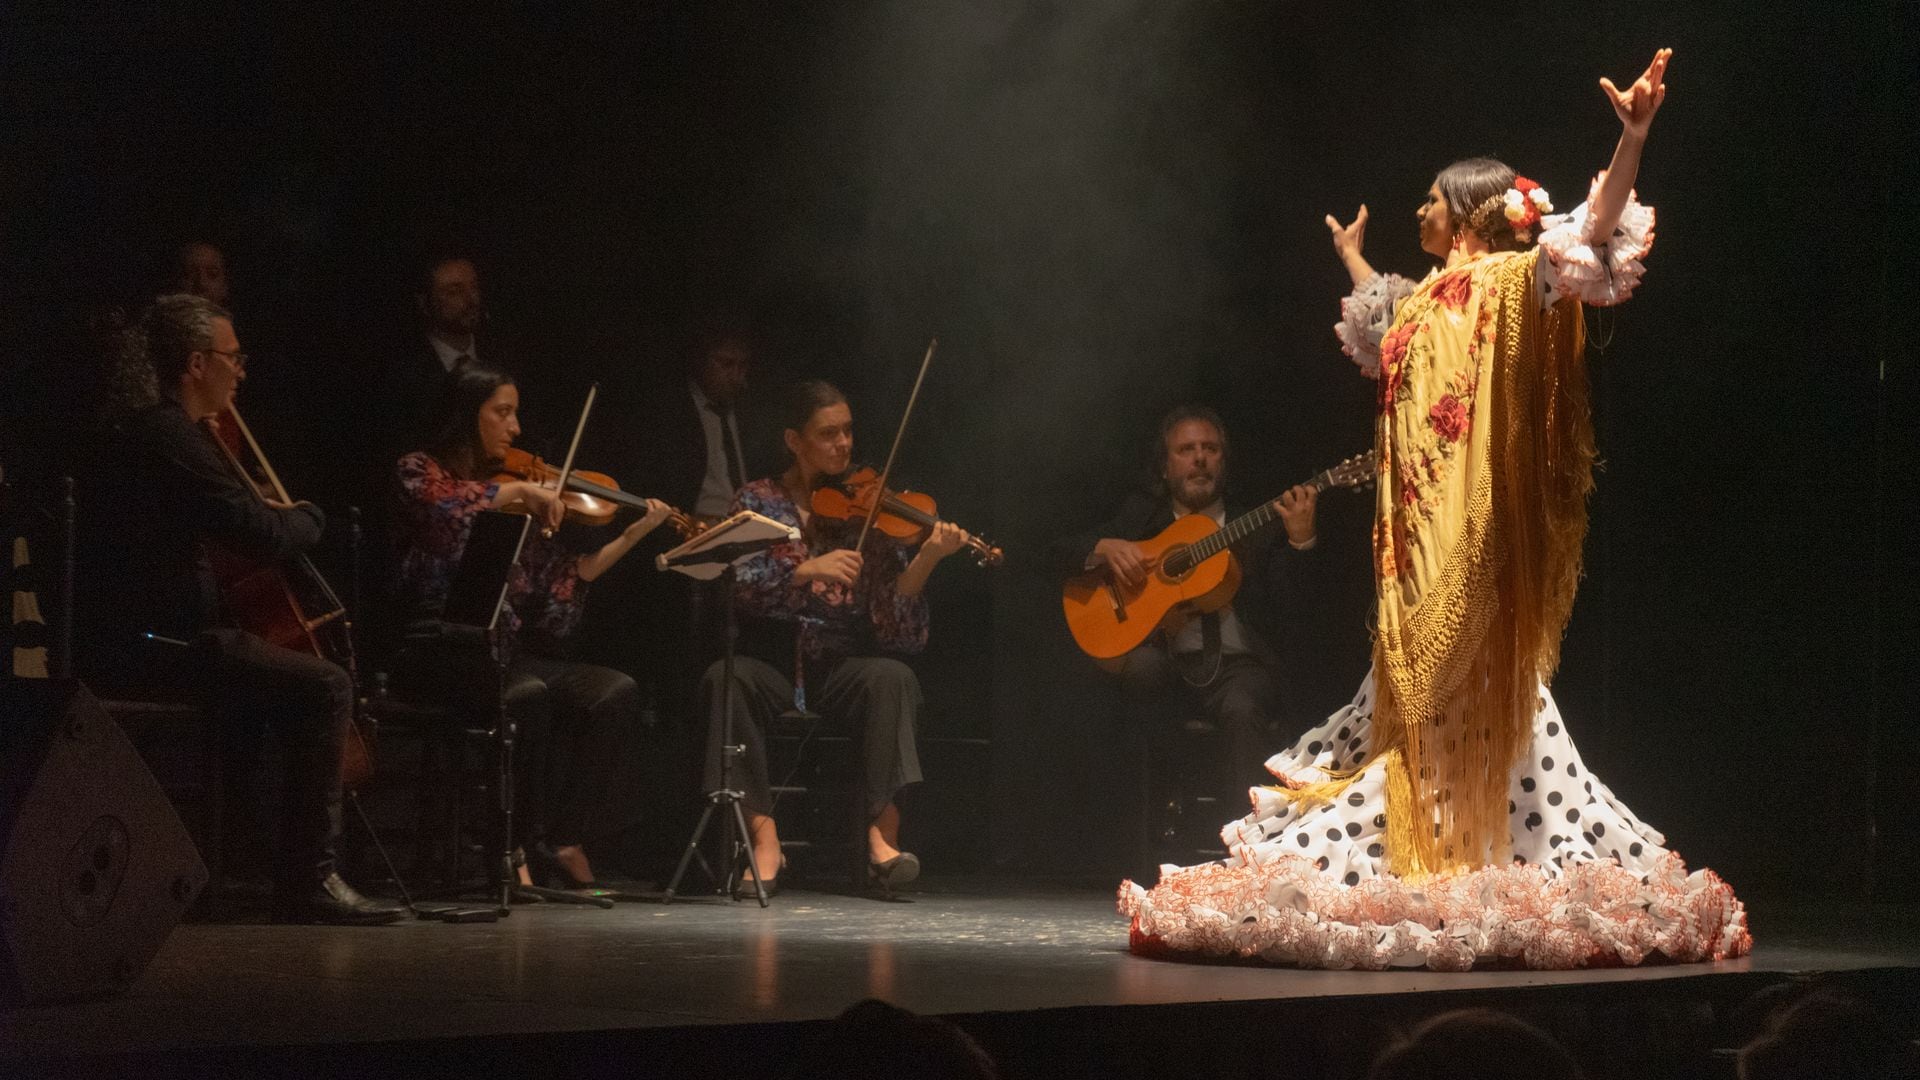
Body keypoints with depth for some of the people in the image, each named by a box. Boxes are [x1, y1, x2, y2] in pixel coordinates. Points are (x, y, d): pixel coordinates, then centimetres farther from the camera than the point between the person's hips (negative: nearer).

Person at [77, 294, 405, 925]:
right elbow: (262, 535, -20)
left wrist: (286, 519, 14)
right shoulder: (171, 436, -15)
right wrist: (309, 517, 1)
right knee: (323, 685, -18)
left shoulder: (143, 430, 18)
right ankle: (309, 880, -19)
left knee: (285, 679, 28)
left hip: (135, 641, 11)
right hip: (150, 646, -11)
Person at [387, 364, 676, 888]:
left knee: (616, 692, -18)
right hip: (436, 652, -6)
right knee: (528, 695, -35)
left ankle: (565, 842, -17)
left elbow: (565, 578, 12)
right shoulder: (418, 471, 4)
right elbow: (443, 505, -22)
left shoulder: (513, 503, 20)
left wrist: (635, 533, 8)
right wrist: (518, 490, -12)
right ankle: (527, 841, -21)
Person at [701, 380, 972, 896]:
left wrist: (926, 560, -21)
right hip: (771, 660, 0)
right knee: (723, 679, -31)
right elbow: (742, 586, -11)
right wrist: (806, 570, -26)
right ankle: (762, 831, -28)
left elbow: (895, 628, -5)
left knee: (893, 677, -31)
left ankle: (882, 831, -30)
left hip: (841, 665, 0)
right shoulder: (757, 501, 6)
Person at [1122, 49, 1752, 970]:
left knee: (1467, 689, -8)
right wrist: (1351, 257, 58)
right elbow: (1378, 318, 44)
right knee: (1412, 696, 9)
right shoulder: (1430, 296, 19)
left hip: (1475, 537, -9)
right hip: (1417, 536, 9)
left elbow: (1595, 234, -23)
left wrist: (1632, 140, -36)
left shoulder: (1511, 281, -6)